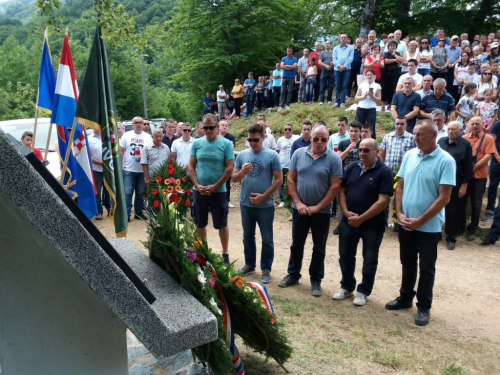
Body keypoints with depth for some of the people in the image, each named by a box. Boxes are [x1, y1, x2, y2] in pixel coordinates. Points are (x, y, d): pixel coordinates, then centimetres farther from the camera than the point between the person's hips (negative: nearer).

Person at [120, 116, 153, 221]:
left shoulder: (148, 137, 6)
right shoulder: (126, 135, 4)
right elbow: (121, 151, 4)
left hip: (143, 170, 2)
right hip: (128, 169, -2)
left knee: (140, 192, 11)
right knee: (128, 192, -1)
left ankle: (138, 212, 22)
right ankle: (126, 213, 5)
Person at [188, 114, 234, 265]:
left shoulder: (226, 144, -6)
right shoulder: (197, 143, 2)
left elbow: (229, 168, -8)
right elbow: (191, 166, 4)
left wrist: (214, 187, -13)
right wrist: (197, 185, -9)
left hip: (219, 191, -3)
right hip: (199, 191, 3)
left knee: (222, 224, 6)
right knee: (200, 224, 14)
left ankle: (225, 254, 20)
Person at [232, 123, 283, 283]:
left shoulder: (272, 155, -7)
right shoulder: (242, 155, 3)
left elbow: (279, 179, -7)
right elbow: (234, 178, 5)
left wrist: (264, 196, -14)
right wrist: (242, 172, -18)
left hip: (265, 205, -3)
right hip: (245, 204, 4)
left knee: (267, 239, 6)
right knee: (248, 236, 16)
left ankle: (266, 269, 19)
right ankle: (249, 265, 31)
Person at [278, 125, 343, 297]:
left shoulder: (333, 158, -10)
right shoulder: (298, 154, -3)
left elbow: (335, 186, -11)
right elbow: (291, 179, 0)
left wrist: (317, 207, -13)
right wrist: (298, 202, -8)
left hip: (322, 211, -2)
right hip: (299, 208, 2)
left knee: (319, 247, 11)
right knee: (296, 244, 15)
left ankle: (316, 280, 25)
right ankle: (293, 274, 32)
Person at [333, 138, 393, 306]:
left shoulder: (384, 172, -12)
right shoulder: (352, 168, 3)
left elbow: (383, 201, -17)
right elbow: (342, 191, 6)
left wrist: (361, 218, -19)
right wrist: (346, 212, -10)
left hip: (373, 224, -4)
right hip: (348, 221, 5)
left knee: (369, 260, 10)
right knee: (345, 256, 14)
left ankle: (363, 291, 26)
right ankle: (346, 286, 32)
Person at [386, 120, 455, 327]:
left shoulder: (445, 161, -13)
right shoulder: (409, 155, 2)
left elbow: (444, 197, -16)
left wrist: (420, 221, -16)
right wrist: (399, 213, -5)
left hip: (429, 226, -4)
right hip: (405, 223, 5)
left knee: (426, 268, 9)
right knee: (408, 264, 18)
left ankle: (424, 307, 22)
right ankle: (405, 298, 35)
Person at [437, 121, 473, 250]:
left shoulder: (465, 144, -5)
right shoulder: (441, 141, 6)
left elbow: (468, 167, -4)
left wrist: (464, 185, -7)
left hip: (455, 182, -3)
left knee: (452, 211, 5)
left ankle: (451, 238, 17)